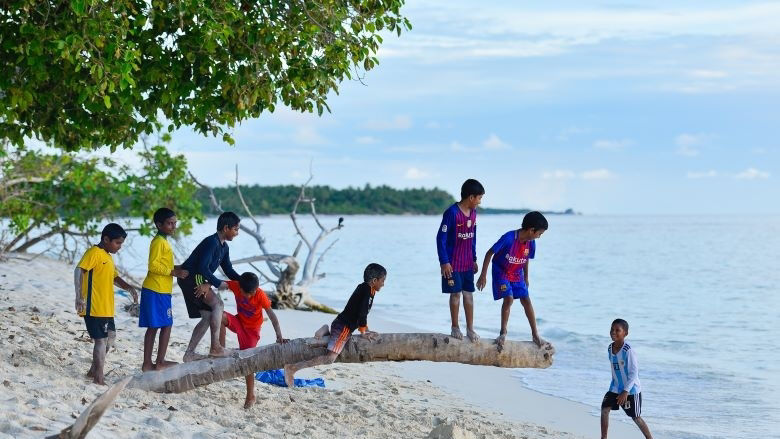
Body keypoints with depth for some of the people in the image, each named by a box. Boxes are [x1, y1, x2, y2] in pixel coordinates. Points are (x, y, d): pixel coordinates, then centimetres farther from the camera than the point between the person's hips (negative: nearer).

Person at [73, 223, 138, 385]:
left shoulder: (108, 257, 18)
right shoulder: (94, 253, -12)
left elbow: (115, 278, 29)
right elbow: (78, 271, -24)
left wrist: (129, 287, 10)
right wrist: (79, 297, -33)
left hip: (106, 308, 10)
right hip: (94, 307, -10)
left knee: (110, 337, 16)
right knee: (101, 339, -7)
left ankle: (94, 370, 27)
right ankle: (99, 377, -3)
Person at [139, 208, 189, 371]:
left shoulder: (163, 241, 18)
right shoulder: (158, 242, -12)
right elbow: (153, 266, -20)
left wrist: (176, 268, 14)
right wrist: (174, 272, -18)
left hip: (161, 291, 10)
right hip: (156, 291, -10)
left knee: (153, 327, 9)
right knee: (166, 325, -4)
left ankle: (147, 363, 11)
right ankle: (160, 362, 1)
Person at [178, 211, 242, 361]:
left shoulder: (223, 247, 14)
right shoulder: (211, 242, -18)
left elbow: (229, 270, 20)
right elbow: (203, 267, -25)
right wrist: (218, 283, -19)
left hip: (197, 280, 10)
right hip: (191, 277, -10)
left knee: (208, 317, 9)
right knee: (218, 304, -19)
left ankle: (189, 353, 13)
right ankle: (215, 347, -20)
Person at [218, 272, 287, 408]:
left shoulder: (261, 295, -25)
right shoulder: (236, 286, -18)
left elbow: (272, 315, -23)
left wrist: (279, 337, -29)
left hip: (252, 329, -3)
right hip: (239, 321, 3)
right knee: (220, 316, -28)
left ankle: (250, 396, 8)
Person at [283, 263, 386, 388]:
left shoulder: (364, 288, 15)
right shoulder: (367, 289, -13)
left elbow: (363, 313, 25)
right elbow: (362, 313, -18)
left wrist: (367, 331, 22)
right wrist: (363, 333, -9)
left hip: (340, 323, 10)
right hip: (343, 327, -10)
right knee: (330, 358, -21)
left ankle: (326, 331, 15)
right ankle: (292, 369, -28)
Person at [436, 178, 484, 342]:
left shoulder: (473, 213, 5)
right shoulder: (452, 213, -17)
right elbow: (441, 238, -16)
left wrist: (474, 259, 16)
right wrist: (444, 262, -17)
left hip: (468, 263, 6)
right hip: (453, 264, -6)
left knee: (468, 294, 7)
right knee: (455, 294, 2)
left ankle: (470, 328, 13)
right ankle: (455, 327, 15)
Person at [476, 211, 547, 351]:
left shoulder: (531, 243, -11)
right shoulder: (508, 238, -29)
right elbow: (489, 253, -21)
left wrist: (526, 278, 19)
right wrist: (483, 275, -19)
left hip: (517, 275, 5)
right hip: (501, 272, -5)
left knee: (526, 300, 0)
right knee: (509, 299, -19)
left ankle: (535, 334, 8)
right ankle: (503, 333, -5)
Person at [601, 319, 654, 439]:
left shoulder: (628, 351, -22)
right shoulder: (610, 348, 1)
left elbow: (634, 373, -23)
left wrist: (625, 391, -27)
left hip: (631, 389, -6)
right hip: (615, 388, 6)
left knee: (636, 417, 3)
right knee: (604, 409, -7)